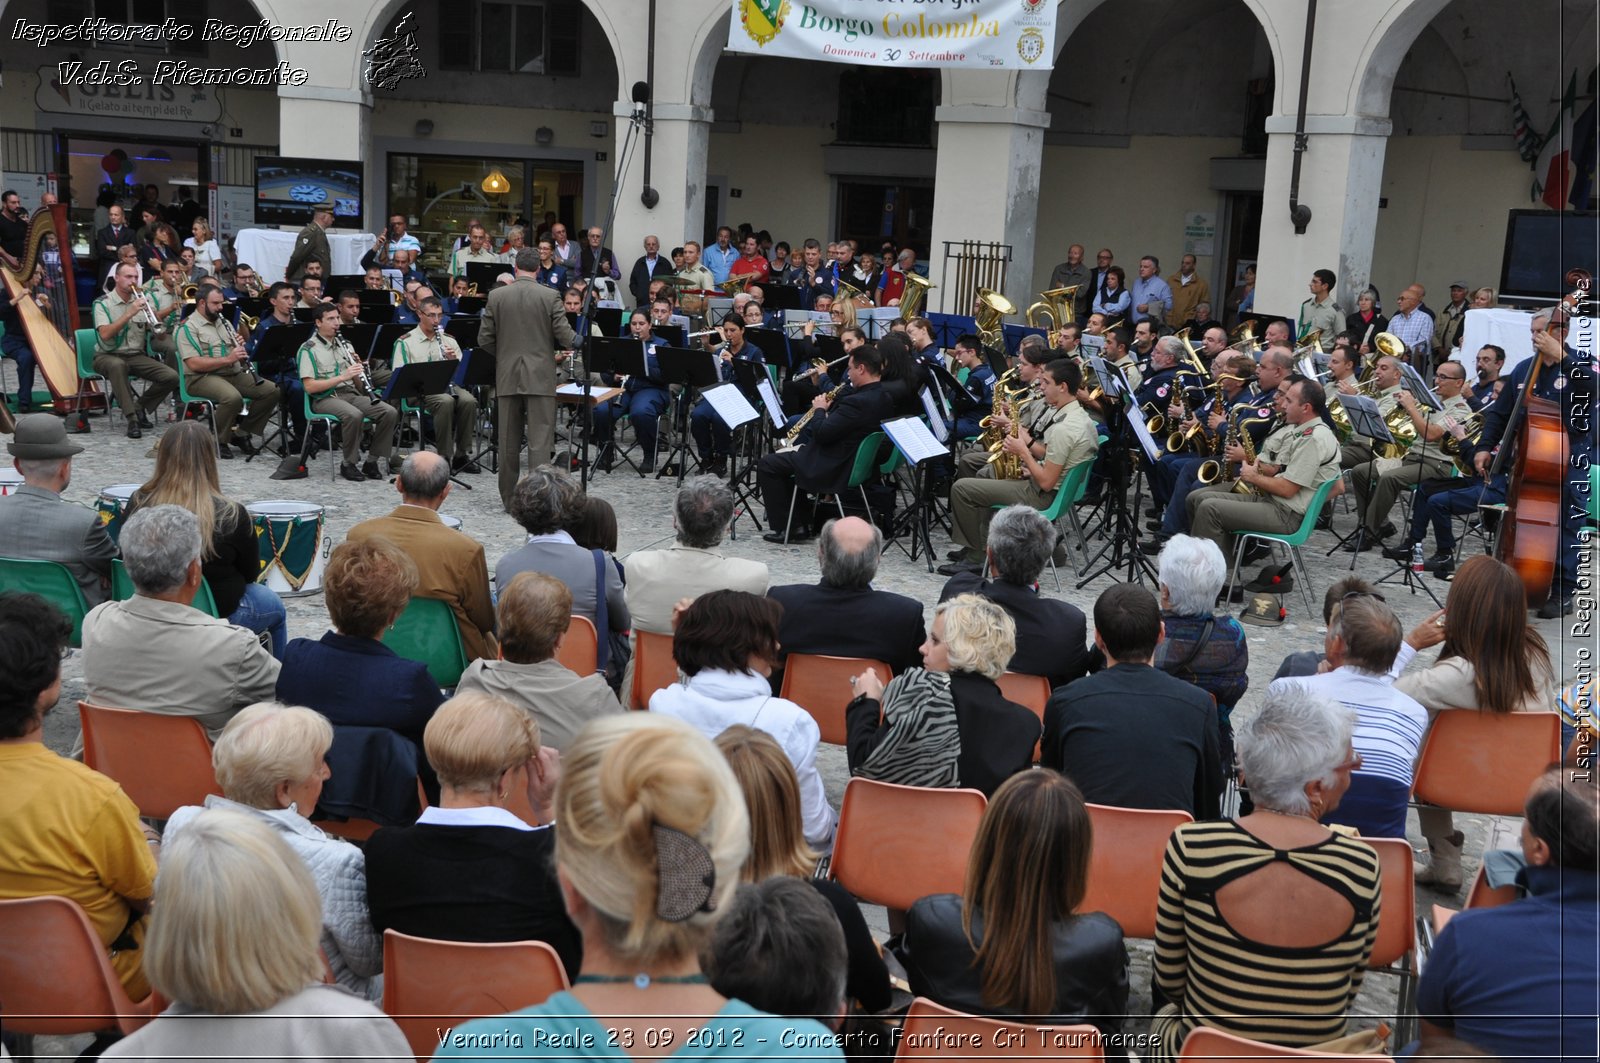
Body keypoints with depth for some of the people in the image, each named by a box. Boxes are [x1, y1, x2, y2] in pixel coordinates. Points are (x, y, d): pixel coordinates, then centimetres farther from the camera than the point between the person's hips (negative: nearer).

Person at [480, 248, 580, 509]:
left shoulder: (496, 296, 1)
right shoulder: (550, 296, -5)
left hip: (507, 377, 3)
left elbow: (485, 339, 3)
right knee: (540, 440, -3)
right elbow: (565, 335, -7)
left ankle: (509, 499, 16)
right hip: (540, 377, -2)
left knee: (509, 441, 10)